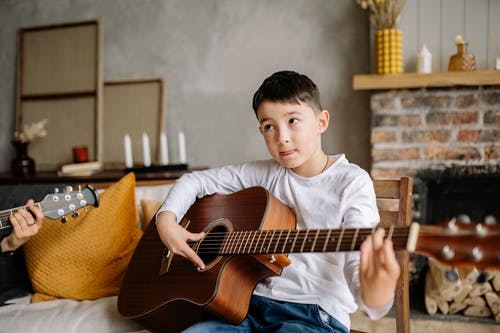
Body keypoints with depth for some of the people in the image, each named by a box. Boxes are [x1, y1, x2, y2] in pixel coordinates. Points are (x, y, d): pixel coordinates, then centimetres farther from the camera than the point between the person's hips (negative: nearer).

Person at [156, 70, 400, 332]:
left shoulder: (351, 182, -5)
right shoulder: (265, 173, 9)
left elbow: (357, 262, -18)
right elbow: (194, 181, 18)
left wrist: (374, 296, -41)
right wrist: (166, 220, -1)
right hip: (254, 304, 4)